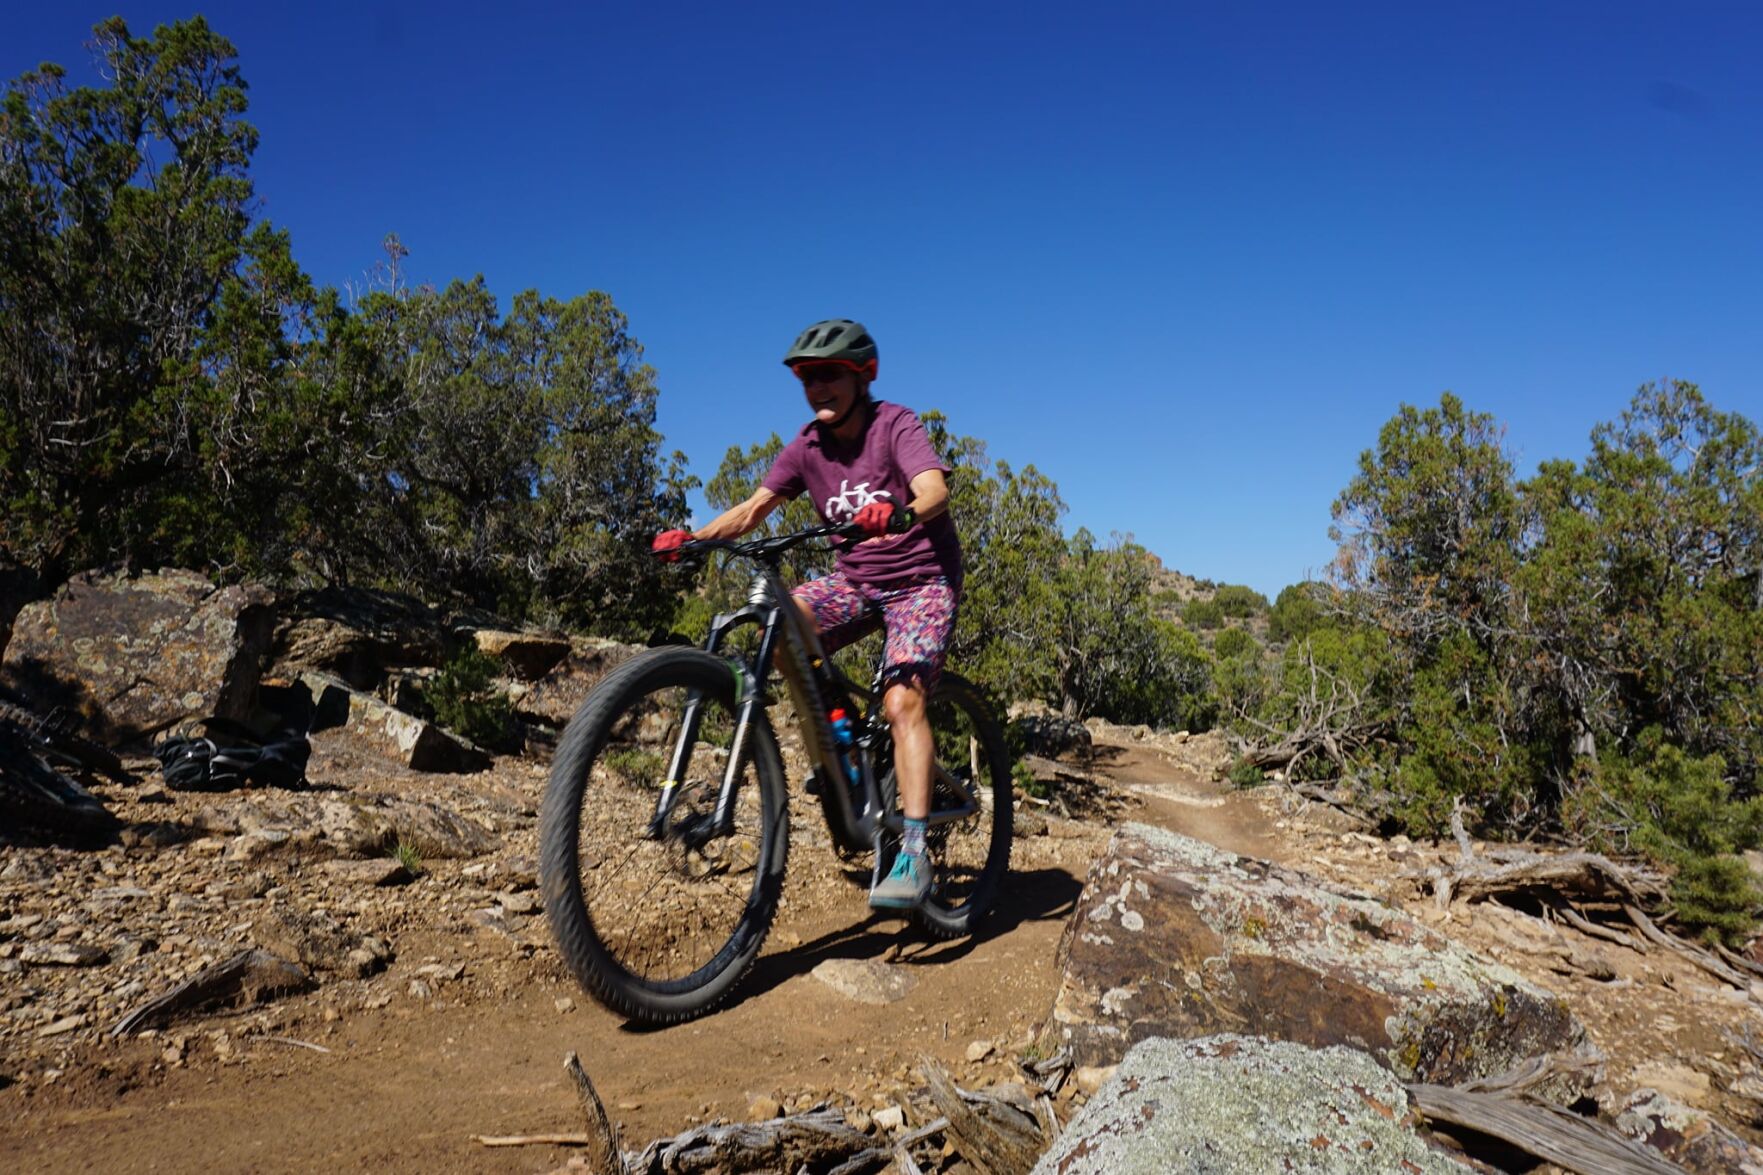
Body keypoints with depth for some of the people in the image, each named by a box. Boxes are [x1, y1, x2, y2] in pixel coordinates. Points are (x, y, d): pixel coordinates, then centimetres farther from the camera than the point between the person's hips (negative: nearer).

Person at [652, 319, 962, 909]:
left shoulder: (895, 425, -14)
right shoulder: (807, 446, 0)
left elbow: (934, 489, -31)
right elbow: (751, 510, -6)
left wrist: (899, 514, -55)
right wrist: (689, 537, -24)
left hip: (922, 579, -5)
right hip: (854, 579, 5)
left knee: (902, 701, -24)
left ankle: (913, 852, -24)